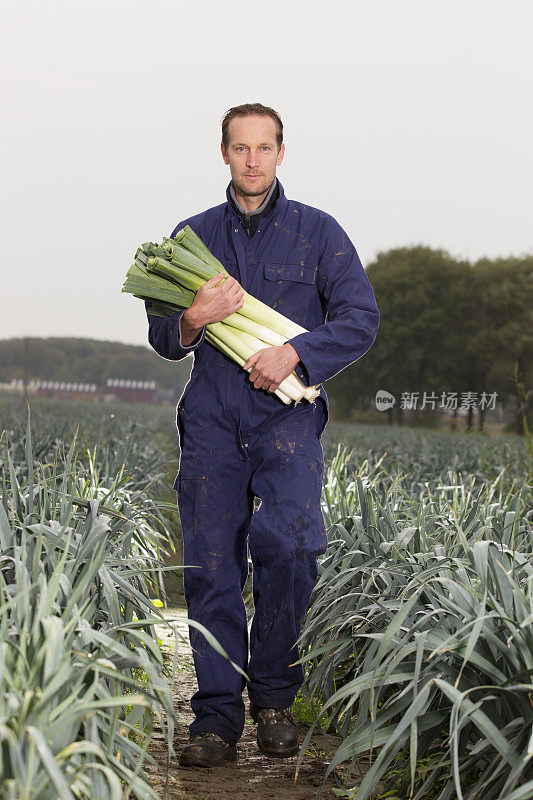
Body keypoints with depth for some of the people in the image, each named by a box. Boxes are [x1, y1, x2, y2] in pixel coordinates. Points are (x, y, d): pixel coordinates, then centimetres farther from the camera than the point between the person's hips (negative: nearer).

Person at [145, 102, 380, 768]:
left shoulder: (317, 232, 9)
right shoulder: (192, 235, 15)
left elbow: (361, 316, 1)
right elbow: (161, 337, 16)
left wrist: (296, 353, -14)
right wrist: (192, 320, -8)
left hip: (287, 413, -2)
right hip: (213, 418, 2)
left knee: (288, 543, -22)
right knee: (210, 567, -3)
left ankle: (274, 694, -2)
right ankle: (217, 716, 6)